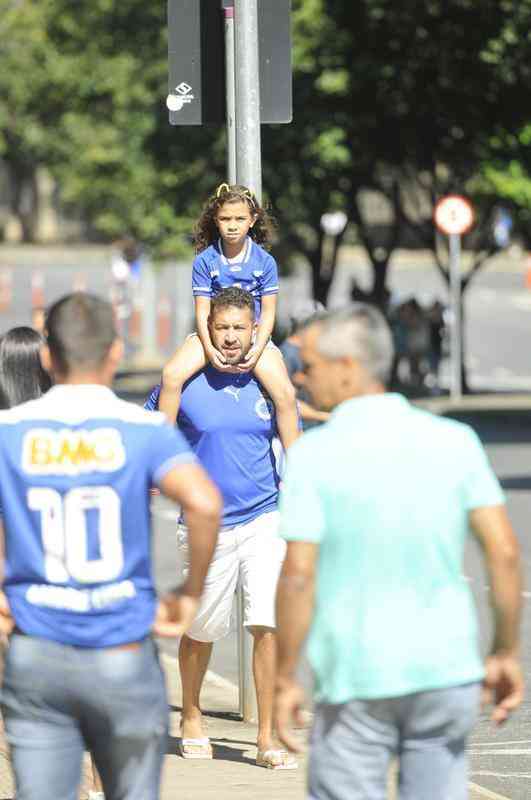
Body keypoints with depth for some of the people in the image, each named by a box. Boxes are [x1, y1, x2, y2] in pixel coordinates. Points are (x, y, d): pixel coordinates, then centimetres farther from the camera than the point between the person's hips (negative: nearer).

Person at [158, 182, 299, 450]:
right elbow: (202, 310, -5)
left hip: (254, 335, 0)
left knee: (285, 393, -20)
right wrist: (210, 349, -21)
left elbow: (268, 313, -2)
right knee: (172, 374, -25)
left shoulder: (265, 262, -3)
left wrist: (257, 351, -17)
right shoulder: (205, 261, -3)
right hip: (212, 333, 0)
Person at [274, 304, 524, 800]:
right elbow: (504, 552, -1)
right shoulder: (454, 441, 1)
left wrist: (285, 681, -6)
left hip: (358, 683, -3)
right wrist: (506, 653, 9)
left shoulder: (313, 455, -10)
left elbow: (298, 576, -14)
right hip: (447, 671, 3)